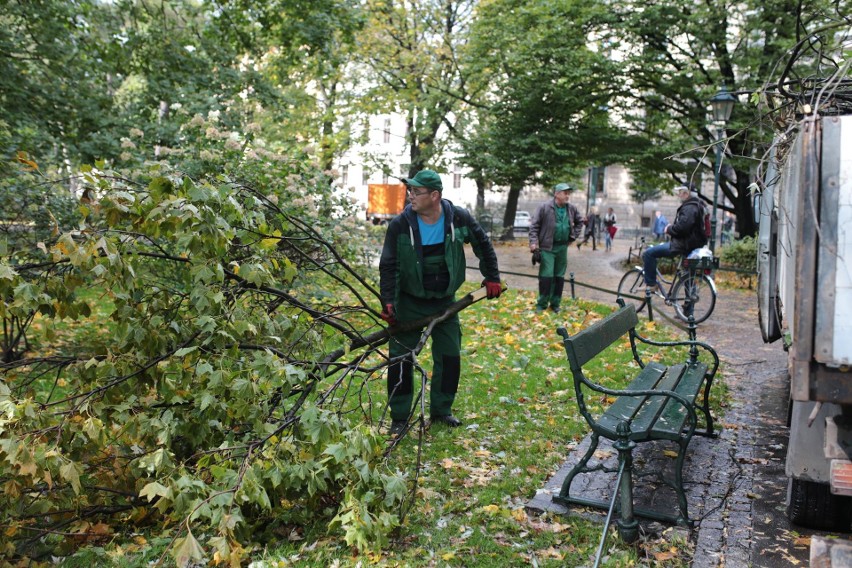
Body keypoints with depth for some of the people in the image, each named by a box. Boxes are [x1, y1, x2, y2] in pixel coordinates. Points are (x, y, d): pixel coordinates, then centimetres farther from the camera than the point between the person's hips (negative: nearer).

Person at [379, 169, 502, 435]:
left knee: (450, 357, 8)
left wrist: (492, 278, 7)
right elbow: (388, 266, -12)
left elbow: (483, 245, 6)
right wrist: (388, 302, -20)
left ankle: (441, 410, 28)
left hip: (445, 301, 2)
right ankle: (399, 418, 14)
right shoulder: (400, 225, -16)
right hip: (409, 303, -2)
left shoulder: (459, 218, -11)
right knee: (400, 359, -2)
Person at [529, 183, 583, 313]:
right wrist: (533, 242, -15)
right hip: (547, 247, -5)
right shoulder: (544, 207, -8)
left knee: (559, 277, 9)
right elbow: (534, 226, -7)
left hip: (562, 247, 5)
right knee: (546, 276, -7)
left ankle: (555, 304, 19)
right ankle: (542, 304, 3)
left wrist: (573, 236, 13)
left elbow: (579, 221, 24)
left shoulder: (571, 209, 7)